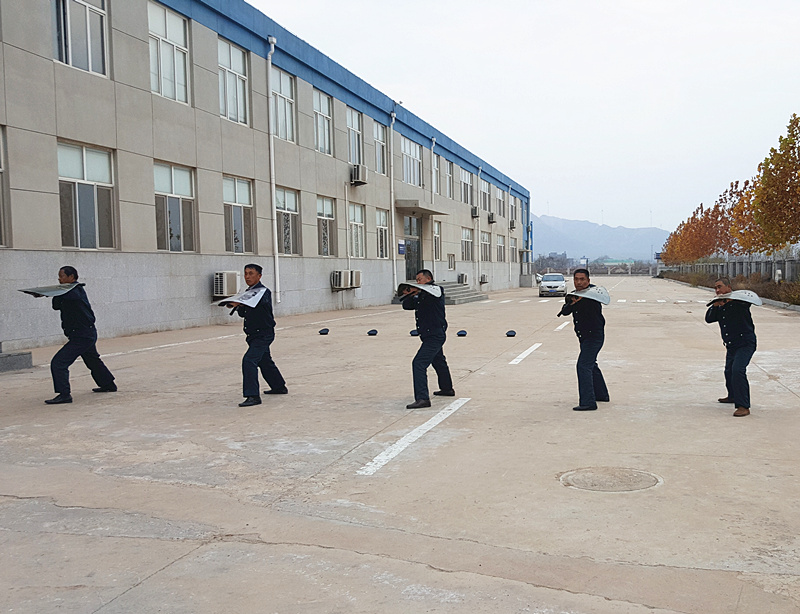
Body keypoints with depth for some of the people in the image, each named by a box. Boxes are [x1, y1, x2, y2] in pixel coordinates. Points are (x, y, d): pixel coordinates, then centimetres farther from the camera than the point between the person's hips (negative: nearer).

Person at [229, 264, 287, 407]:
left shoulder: (264, 291, -14)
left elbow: (261, 302, -34)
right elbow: (243, 314, 14)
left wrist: (242, 303, -45)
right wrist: (238, 307, -8)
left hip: (263, 334, -10)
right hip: (254, 334, 10)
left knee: (249, 360, -21)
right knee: (264, 361, 23)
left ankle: (253, 396, -21)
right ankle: (279, 387, 42)